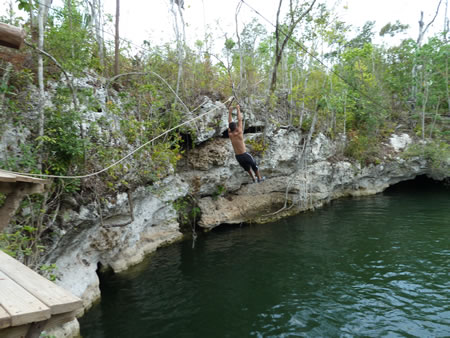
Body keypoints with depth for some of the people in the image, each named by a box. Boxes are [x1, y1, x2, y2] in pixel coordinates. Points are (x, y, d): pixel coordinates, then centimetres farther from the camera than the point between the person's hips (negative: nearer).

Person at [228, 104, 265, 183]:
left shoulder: (230, 135, -7)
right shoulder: (239, 133, -19)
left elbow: (229, 122, 3)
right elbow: (240, 120, -12)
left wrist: (230, 111, 7)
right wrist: (238, 109, -4)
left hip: (237, 156, 5)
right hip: (244, 155, -5)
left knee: (246, 167, 26)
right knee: (254, 166, 19)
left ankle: (253, 178, 40)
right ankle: (259, 178, 31)